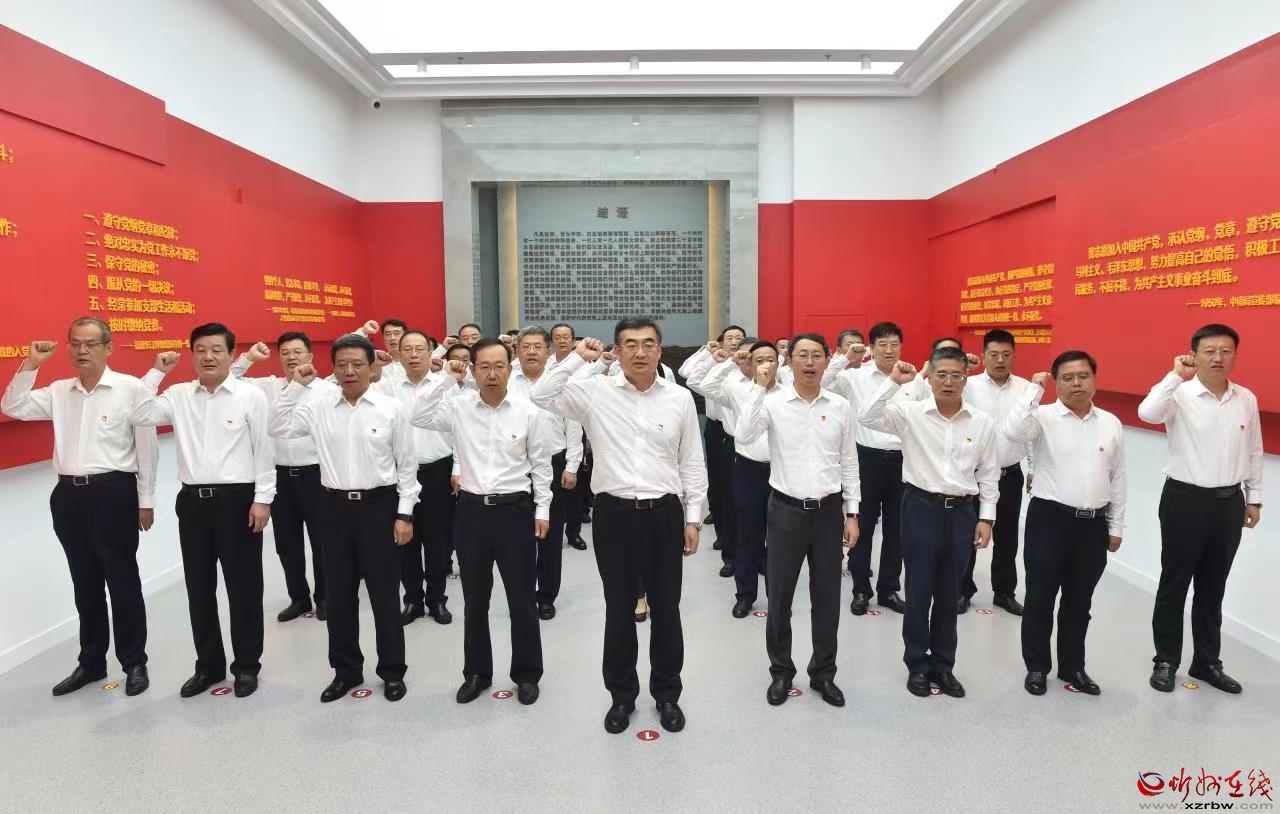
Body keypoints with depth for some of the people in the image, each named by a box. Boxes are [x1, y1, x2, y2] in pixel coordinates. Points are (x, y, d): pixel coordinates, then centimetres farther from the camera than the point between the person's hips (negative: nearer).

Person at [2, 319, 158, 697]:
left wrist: (146, 500, -5)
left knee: (122, 581, 5)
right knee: (85, 583, 16)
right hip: (68, 495, 5)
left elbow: (146, 447, -6)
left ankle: (134, 663, 18)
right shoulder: (59, 391, 9)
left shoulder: (131, 388, -7)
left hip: (113, 493, -5)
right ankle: (91, 662, 30)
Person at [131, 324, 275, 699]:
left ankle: (247, 665, 20)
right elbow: (139, 417, -4)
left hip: (237, 499, -4)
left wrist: (263, 499, -8)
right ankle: (209, 664, 28)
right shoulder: (179, 395, 7)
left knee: (243, 586, 5)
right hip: (193, 499, 4)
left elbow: (264, 451, -5)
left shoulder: (251, 395, -5)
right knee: (199, 587, 13)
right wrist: (156, 372, -4)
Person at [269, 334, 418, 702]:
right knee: (339, 594, 12)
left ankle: (392, 671, 21)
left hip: (379, 505, -3)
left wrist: (405, 513, -5)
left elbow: (407, 465, -2)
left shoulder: (391, 408, -5)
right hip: (336, 506, 3)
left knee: (384, 593, 6)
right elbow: (278, 428, 1)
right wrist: (295, 386, -5)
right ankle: (346, 669, 28)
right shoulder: (319, 405, 3)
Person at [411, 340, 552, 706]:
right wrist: (446, 380, -10)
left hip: (515, 510, -2)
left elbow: (541, 465, 2)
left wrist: (542, 510, 1)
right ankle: (477, 673, 31)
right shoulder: (459, 406, -1)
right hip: (472, 510, 2)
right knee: (475, 600, 14)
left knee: (521, 599, 8)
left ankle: (527, 674, 25)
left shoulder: (528, 412, -5)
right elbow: (418, 418, -10)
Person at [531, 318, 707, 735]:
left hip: (664, 513, 1)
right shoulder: (596, 392, -1)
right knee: (619, 609, 12)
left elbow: (692, 464, 5)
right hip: (614, 513, 0)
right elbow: (541, 396, -10)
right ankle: (622, 694, 30)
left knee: (666, 609, 12)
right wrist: (577, 357, -10)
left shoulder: (680, 398, 0)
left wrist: (693, 518, 4)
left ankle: (667, 693, 31)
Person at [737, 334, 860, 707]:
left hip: (828, 510, 2)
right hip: (786, 509, -2)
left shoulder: (840, 406, 3)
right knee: (780, 596, 7)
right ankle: (781, 671, 26)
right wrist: (760, 387, -21)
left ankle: (823, 673, 28)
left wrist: (852, 513, 5)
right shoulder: (774, 402, -6)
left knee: (827, 597, 11)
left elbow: (849, 463, 8)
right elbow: (744, 436, -23)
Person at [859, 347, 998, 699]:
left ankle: (943, 664, 28)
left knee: (949, 593, 13)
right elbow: (867, 417, -19)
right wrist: (893, 381, -19)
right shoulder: (910, 413, -5)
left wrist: (986, 518, 4)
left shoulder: (983, 422, 1)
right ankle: (917, 664, 22)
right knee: (919, 591, 7)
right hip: (921, 507, -2)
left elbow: (988, 474, 7)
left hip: (962, 511, 2)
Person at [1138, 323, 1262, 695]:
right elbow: (1147, 413, -33)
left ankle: (1207, 662, 30)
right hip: (1185, 500, -4)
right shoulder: (1180, 395, -11)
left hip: (1229, 502, 5)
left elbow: (1253, 452, 12)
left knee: (1213, 587, 16)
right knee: (1174, 584, 7)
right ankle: (1166, 661, 21)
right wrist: (1176, 375, -29)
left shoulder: (1247, 399, 4)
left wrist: (1254, 498, 13)